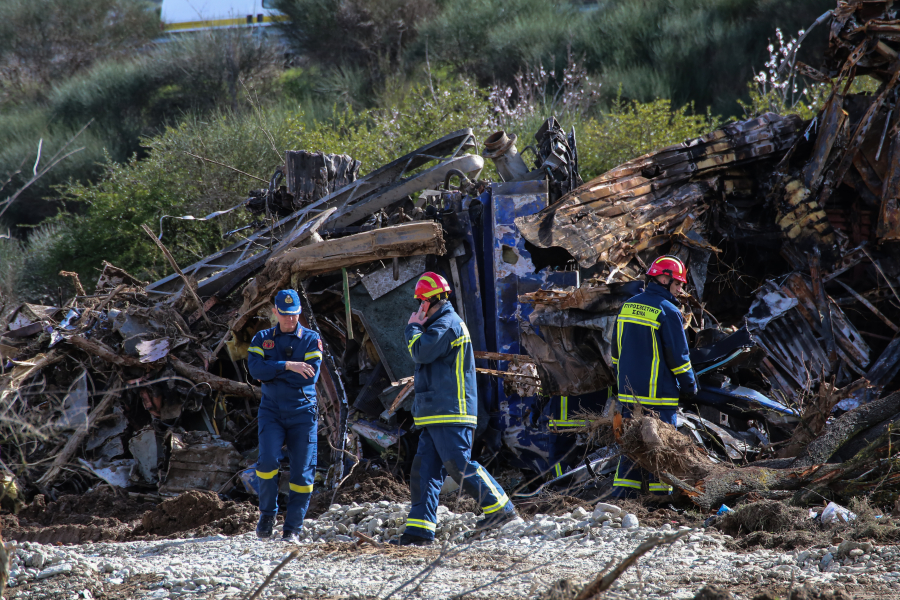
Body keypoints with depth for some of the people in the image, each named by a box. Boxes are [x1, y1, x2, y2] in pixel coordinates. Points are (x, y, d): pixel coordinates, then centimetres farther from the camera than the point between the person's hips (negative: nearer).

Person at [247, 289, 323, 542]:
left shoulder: (311, 339, 3)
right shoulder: (262, 339, 8)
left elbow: (311, 376, -11)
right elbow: (256, 368, -11)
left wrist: (273, 374, -10)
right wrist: (288, 366, -21)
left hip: (302, 412, 0)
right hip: (272, 411, 0)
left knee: (302, 471, -3)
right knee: (268, 461, -18)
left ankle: (293, 528, 5)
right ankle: (267, 514, 2)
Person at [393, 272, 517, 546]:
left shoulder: (447, 324, -11)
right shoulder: (442, 323, 23)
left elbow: (420, 352, -19)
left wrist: (414, 327, -4)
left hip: (450, 413, -10)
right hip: (436, 415, 10)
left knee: (458, 464, -12)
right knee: (424, 468, 4)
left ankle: (499, 507, -4)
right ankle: (419, 529, 1)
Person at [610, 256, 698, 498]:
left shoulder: (627, 307, 10)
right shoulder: (667, 312, -13)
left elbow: (616, 352, 17)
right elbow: (678, 357, -11)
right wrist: (689, 387, 1)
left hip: (629, 394, 7)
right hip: (659, 395, -7)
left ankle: (622, 496, 8)